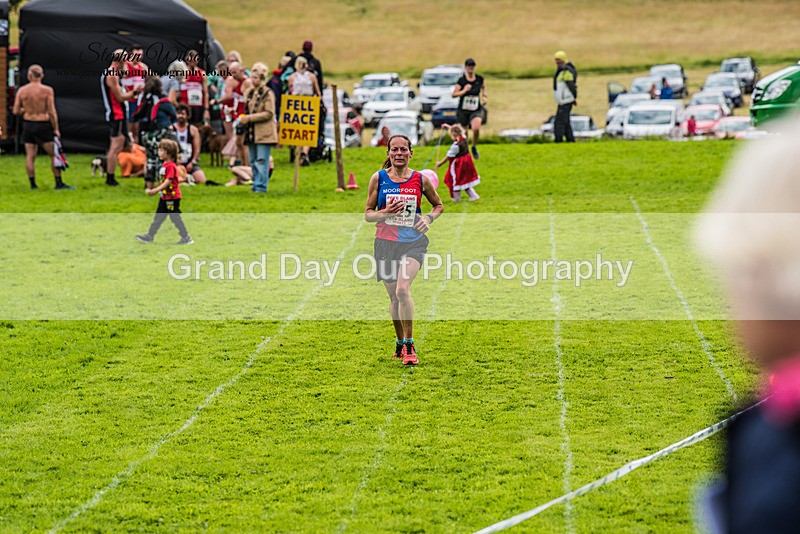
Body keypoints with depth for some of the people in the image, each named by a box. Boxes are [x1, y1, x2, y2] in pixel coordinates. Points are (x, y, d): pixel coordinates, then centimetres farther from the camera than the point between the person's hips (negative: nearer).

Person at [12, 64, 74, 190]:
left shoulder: (21, 91, -1)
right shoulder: (47, 90, -9)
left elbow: (16, 111, 0)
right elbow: (51, 112, -11)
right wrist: (56, 129, -4)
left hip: (28, 124, 3)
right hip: (43, 125, -3)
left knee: (30, 155, 9)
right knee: (54, 154, 5)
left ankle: (32, 184, 10)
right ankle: (59, 183, 5)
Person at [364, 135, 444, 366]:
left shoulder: (420, 180, 1)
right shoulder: (378, 178, 1)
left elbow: (438, 205, 16)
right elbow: (368, 214, 4)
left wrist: (429, 218, -4)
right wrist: (385, 212, -16)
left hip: (413, 242, -2)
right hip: (385, 242, 2)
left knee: (402, 290, -22)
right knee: (394, 296, 9)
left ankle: (410, 345, -15)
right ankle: (400, 342, 31)